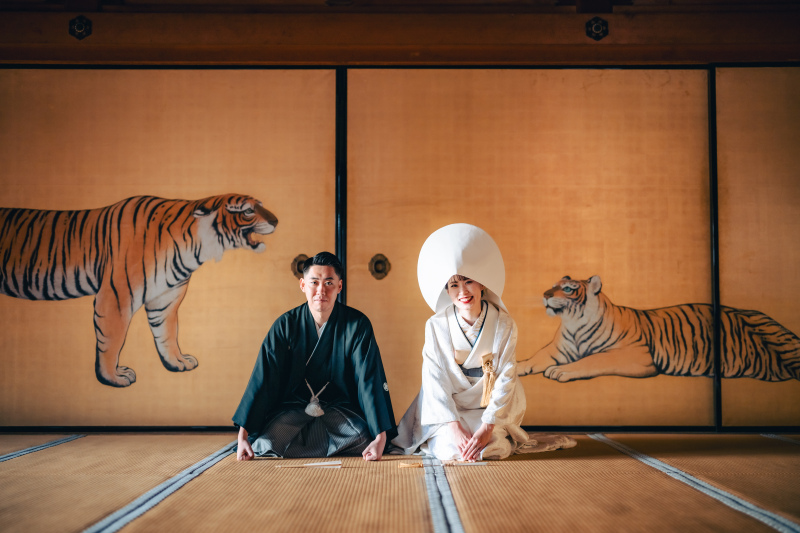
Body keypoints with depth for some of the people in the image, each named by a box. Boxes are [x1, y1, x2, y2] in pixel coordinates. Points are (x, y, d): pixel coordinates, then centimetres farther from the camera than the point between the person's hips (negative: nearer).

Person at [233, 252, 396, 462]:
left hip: (341, 408, 0)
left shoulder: (357, 324, -9)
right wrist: (243, 435, -16)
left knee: (363, 439, -29)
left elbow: (370, 382, -15)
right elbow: (262, 380, -7)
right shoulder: (286, 324, -6)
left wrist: (380, 438, -26)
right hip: (293, 407, 0)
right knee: (265, 445, -26)